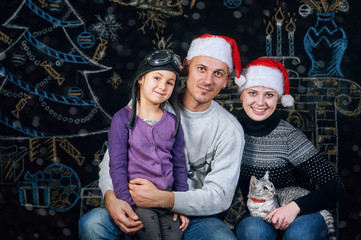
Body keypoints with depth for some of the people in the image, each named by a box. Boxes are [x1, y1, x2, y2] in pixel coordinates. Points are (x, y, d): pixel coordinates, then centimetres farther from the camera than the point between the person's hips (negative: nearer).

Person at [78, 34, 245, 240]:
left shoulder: (230, 129, -3)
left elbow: (220, 196, -10)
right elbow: (113, 157, 0)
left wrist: (163, 199, -26)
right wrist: (111, 198, -23)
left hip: (194, 216, 0)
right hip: (138, 208, 1)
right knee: (92, 222, -27)